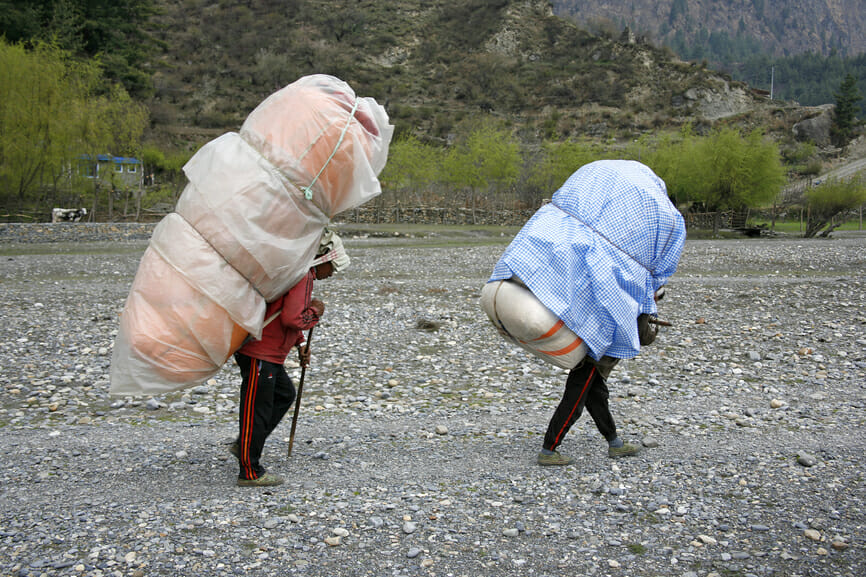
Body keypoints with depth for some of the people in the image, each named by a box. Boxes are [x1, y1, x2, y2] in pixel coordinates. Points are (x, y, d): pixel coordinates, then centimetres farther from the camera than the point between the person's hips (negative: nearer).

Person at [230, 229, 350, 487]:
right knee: (257, 409, -2)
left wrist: (300, 343, 20)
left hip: (269, 352, 11)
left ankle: (244, 445, 27)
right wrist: (315, 312, -10)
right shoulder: (301, 276, -18)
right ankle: (250, 472, 8)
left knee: (284, 394, 22)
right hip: (260, 353, -11)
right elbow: (292, 318, -28)